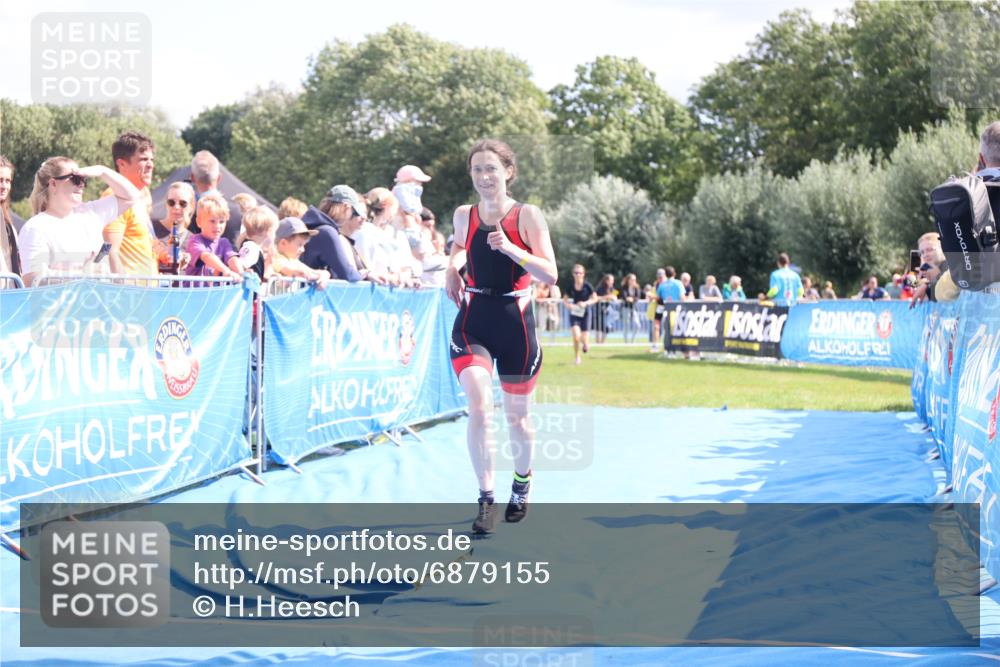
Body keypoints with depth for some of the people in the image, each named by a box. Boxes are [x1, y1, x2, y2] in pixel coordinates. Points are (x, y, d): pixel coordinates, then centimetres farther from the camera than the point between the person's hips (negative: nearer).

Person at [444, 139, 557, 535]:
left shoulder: (528, 216, -6)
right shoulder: (463, 216, 4)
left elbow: (550, 275, -14)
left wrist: (510, 249, -24)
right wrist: (453, 265, 10)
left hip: (515, 323, -1)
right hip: (472, 321, 1)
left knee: (516, 416, 11)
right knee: (479, 408, -18)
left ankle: (522, 480, 40)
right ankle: (485, 501, -11)